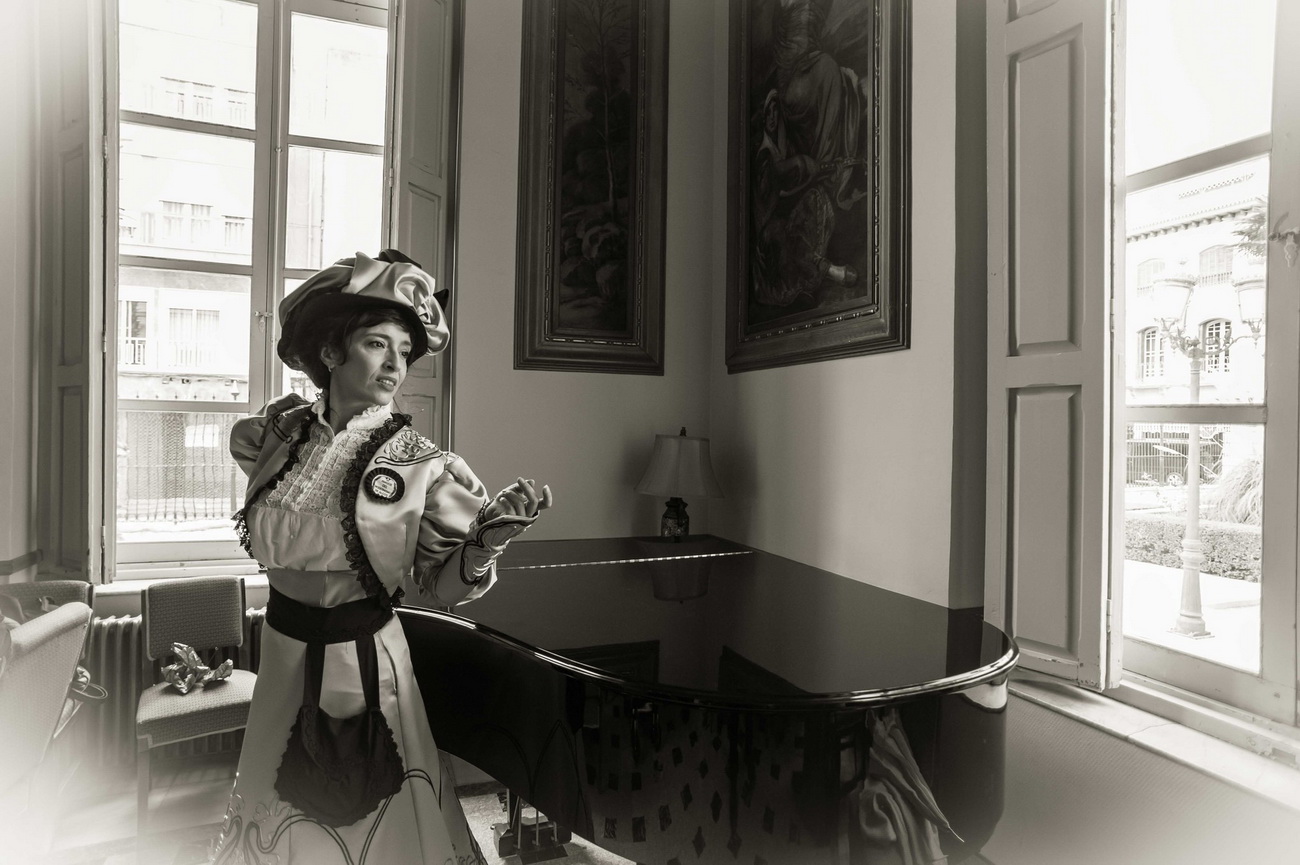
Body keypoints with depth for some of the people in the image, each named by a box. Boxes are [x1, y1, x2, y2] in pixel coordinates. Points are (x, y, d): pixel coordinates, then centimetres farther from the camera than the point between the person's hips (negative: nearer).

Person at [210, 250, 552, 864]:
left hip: (363, 657, -3)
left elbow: (440, 586, -17)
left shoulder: (420, 464, -17)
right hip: (284, 652, 4)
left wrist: (486, 542, -33)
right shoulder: (279, 433, -7)